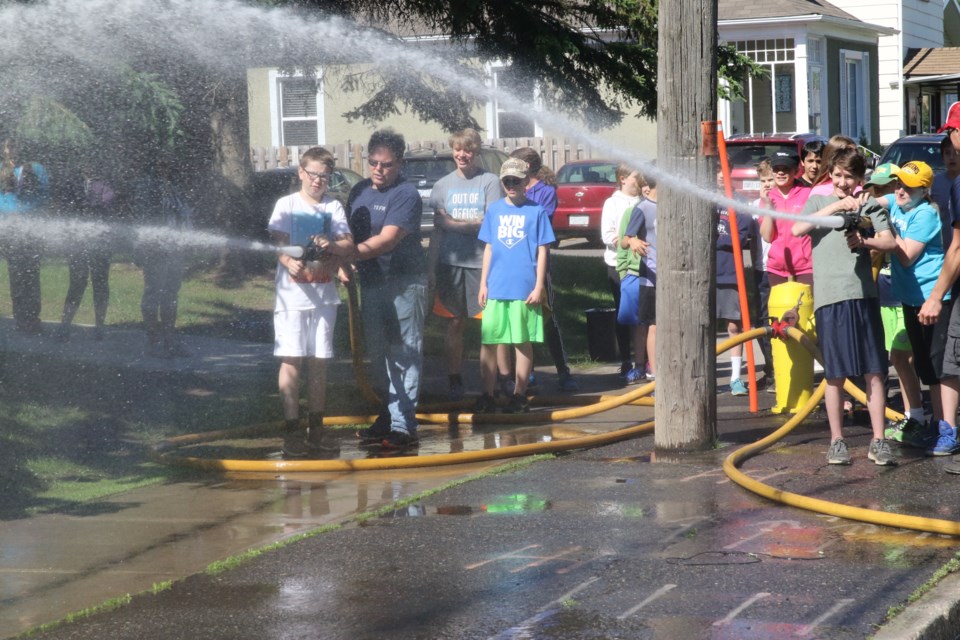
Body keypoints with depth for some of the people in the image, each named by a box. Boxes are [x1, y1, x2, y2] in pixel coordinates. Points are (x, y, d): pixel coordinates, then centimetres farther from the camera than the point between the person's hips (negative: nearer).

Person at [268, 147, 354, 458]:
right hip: (292, 293, -3)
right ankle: (292, 430, -5)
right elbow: (278, 242, -7)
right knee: (291, 360, -6)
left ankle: (316, 428, 15)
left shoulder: (334, 207, 10)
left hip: (324, 293, 3)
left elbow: (349, 245, 2)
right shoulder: (287, 204, 3)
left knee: (319, 362, 8)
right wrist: (290, 263, -28)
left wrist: (330, 245, -20)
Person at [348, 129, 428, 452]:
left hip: (404, 282, -8)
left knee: (404, 356, -7)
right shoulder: (359, 191, 11)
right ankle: (387, 419, 22)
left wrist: (347, 254, -28)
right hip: (370, 281, 8)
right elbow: (349, 232, 20)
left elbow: (386, 240, -22)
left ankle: (404, 427, -9)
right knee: (378, 355, 12)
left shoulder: (405, 195, -13)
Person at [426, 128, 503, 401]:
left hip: (482, 263, -3)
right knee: (455, 323, 5)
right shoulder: (443, 185, 11)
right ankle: (455, 381, 11)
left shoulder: (489, 182, 0)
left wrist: (453, 222, -6)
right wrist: (431, 268, 8)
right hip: (450, 263, 3)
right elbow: (437, 230, 12)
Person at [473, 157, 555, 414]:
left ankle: (519, 396, 12)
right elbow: (488, 249, 13)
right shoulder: (494, 210, 9)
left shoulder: (536, 211, -1)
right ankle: (487, 396, 10)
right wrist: (483, 283, 8)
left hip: (525, 289, -3)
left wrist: (539, 287, -6)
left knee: (523, 342, 4)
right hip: (496, 288, 3)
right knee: (487, 342, 3)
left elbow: (542, 251, 0)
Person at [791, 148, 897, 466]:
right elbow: (796, 229, -5)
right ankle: (837, 441, 11)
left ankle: (878, 441, 4)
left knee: (874, 372, 0)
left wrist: (864, 242, -22)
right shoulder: (818, 202, 13)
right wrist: (835, 207, -10)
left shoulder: (870, 207, 12)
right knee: (835, 374, 3)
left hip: (863, 296, 1)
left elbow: (889, 242, -2)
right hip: (828, 298, 0)